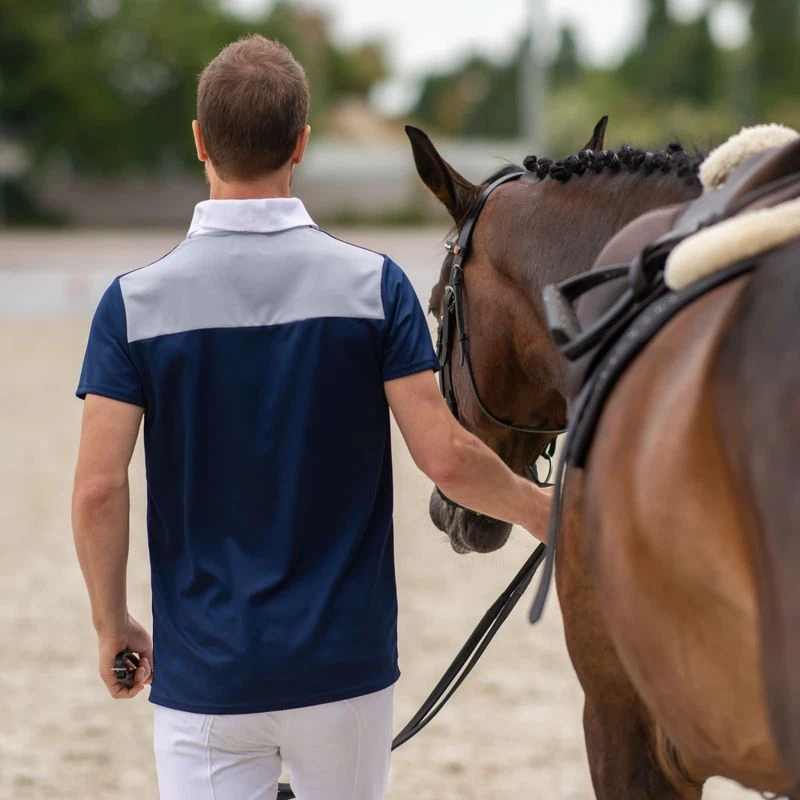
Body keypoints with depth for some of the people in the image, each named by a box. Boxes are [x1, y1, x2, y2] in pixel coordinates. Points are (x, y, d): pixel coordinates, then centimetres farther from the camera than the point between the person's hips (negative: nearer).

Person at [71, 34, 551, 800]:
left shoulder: (136, 301, -6)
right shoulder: (371, 284, -7)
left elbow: (99, 486, -10)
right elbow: (446, 457, -9)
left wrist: (112, 626, 5)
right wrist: (537, 509, 11)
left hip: (204, 674, -1)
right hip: (344, 661, 1)